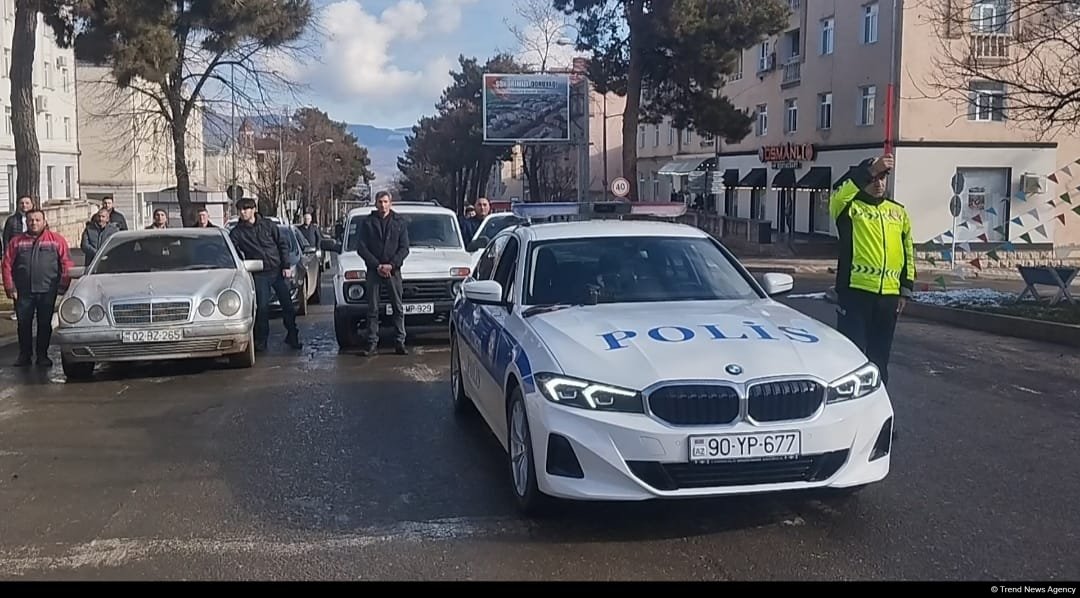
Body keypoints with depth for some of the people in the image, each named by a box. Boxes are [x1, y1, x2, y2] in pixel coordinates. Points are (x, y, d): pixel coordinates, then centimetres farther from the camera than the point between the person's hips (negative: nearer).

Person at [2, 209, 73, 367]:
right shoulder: (17, 241, 8)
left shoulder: (56, 240, 3)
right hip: (23, 292, 2)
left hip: (47, 291, -1)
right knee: (24, 324, 6)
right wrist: (10, 287, -2)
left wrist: (63, 286, -4)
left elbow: (66, 265, 1)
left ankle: (42, 355, 13)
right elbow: (7, 265, 6)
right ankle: (24, 355, 16)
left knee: (45, 324, 4)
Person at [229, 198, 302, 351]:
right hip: (259, 275, -1)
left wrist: (286, 266, -1)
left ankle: (292, 337, 19)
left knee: (288, 305, 4)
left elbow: (283, 244, 6)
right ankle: (261, 340, 6)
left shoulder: (268, 225, 3)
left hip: (277, 270, 1)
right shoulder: (237, 232, 0)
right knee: (262, 307, -6)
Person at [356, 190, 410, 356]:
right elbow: (361, 248, 1)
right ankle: (372, 343, 5)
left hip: (393, 271, 0)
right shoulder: (367, 223, 6)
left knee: (398, 308, 0)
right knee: (372, 309, 1)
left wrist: (391, 265, -11)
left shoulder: (399, 222, 7)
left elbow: (404, 248, 3)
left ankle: (400, 342, 4)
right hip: (373, 271, 0)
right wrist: (377, 266, -9)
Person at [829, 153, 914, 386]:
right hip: (855, 292, -4)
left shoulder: (898, 212, 14)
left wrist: (906, 289, 12)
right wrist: (870, 170, -34)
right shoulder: (849, 207, 0)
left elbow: (908, 251, 18)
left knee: (879, 356, 12)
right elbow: (839, 194, -26)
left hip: (889, 295, 5)